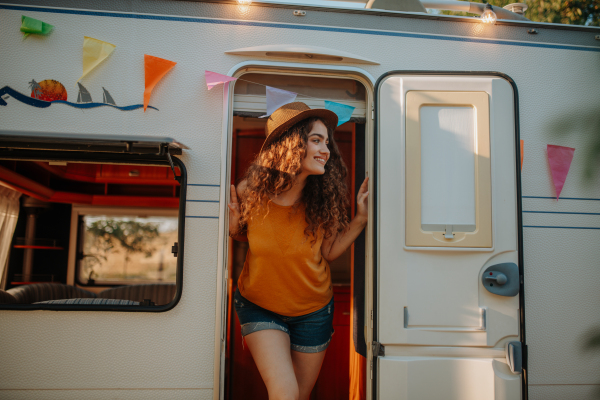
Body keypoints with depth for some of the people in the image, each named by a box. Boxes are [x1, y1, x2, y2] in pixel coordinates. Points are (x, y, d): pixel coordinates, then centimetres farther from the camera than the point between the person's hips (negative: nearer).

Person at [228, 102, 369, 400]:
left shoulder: (324, 200, -16)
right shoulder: (250, 192, -19)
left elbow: (328, 251, -4)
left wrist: (360, 218, -13)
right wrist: (233, 226, -20)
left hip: (313, 311, 2)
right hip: (259, 307, -1)